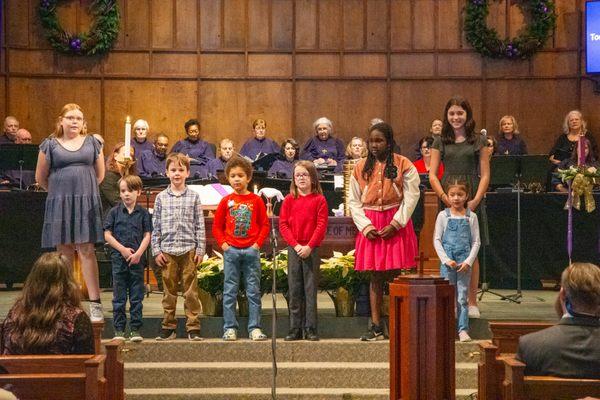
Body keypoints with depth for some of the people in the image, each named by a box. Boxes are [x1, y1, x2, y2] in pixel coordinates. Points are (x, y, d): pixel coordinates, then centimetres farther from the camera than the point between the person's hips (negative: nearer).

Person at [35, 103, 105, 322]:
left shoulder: (92, 143, 9)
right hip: (60, 205, 0)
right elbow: (40, 178, 10)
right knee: (64, 253, 4)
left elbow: (100, 174, 15)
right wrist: (60, 191, 11)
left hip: (87, 203, 0)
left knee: (87, 251, -7)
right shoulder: (49, 145, 6)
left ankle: (95, 303, -9)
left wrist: (86, 190, 10)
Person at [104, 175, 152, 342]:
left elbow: (147, 236, 1)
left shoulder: (143, 213, 4)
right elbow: (107, 235, 1)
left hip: (137, 260, 0)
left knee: (136, 297, 3)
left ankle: (135, 329, 8)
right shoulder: (114, 212, 4)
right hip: (119, 259, 0)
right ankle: (119, 330, 9)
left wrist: (138, 253, -12)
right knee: (119, 297, 4)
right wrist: (123, 249, -9)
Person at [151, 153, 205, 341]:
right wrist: (156, 251, 2)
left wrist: (200, 249, -1)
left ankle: (193, 327, 5)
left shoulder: (193, 196, 4)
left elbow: (200, 225, 4)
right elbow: (155, 226, 7)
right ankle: (168, 327, 14)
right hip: (167, 251, 1)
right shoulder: (161, 197, 7)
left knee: (191, 291, 0)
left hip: (189, 250, -1)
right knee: (169, 291, 6)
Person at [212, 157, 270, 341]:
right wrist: (223, 243, -3)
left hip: (251, 250, -1)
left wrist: (258, 243, -6)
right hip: (231, 251, 1)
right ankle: (230, 328, 7)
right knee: (230, 291, 2)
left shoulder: (256, 200, 3)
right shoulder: (226, 201, 5)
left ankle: (255, 328, 6)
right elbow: (217, 226, 9)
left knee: (253, 291, 2)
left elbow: (265, 225, 5)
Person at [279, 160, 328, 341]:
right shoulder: (289, 200, 8)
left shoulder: (319, 200, 1)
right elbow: (283, 225, 3)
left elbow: (321, 226, -5)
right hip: (293, 249, 2)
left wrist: (309, 246, -14)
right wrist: (295, 245, -9)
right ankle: (295, 329, 9)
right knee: (294, 290, 5)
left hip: (311, 250, -2)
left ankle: (311, 329, 3)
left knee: (310, 290, -1)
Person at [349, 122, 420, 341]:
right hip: (370, 226, 3)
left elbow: (411, 197, -5)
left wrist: (395, 224, -13)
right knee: (375, 276, 4)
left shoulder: (403, 165, -1)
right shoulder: (361, 168, 8)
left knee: (397, 275, -3)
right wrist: (366, 226, -6)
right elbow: (354, 202, 8)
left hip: (397, 225, -3)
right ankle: (376, 327, 6)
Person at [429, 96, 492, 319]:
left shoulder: (478, 141, 7)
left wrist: (475, 200, -10)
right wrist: (446, 198, -10)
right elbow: (432, 175, 5)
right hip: (446, 201, 1)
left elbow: (485, 175, 4)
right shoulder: (440, 141, 10)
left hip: (472, 201, -1)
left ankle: (472, 302, 7)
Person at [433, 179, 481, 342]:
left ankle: (463, 329, 3)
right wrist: (446, 260, -9)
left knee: (462, 297, 1)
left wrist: (468, 261, -7)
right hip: (447, 262, 0)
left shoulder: (471, 217, 4)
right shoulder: (443, 216, 3)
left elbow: (476, 242, 5)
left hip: (464, 263, 0)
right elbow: (437, 240, 1)